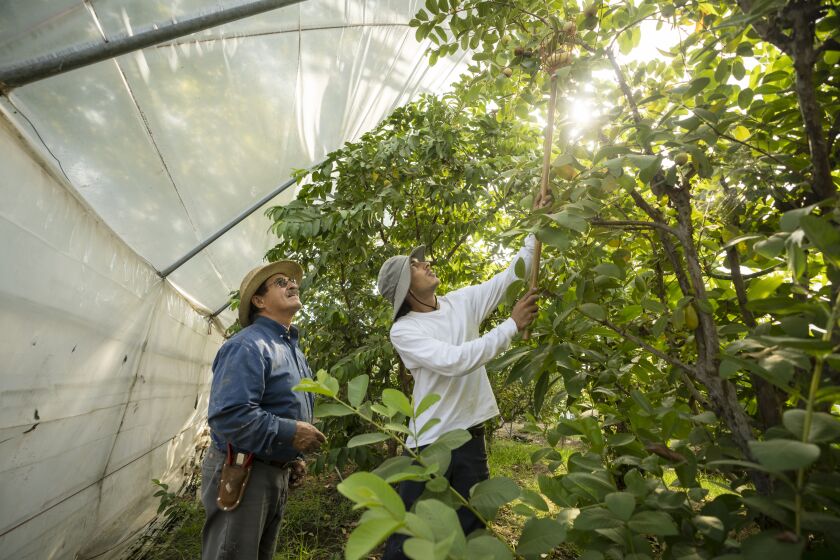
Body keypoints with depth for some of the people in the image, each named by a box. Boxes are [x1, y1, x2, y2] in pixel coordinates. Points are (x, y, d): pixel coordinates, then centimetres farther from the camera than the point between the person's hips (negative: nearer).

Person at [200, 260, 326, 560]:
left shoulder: (293, 349, 11)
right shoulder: (247, 346, -20)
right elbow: (227, 415, -30)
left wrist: (294, 456, 12)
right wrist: (290, 433, -26)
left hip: (277, 473, 9)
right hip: (240, 474, -9)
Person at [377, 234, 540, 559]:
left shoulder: (462, 302, 4)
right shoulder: (403, 330, -12)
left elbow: (510, 277, 6)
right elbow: (453, 361, -24)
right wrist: (512, 325, -22)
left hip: (471, 437, 5)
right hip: (430, 443, -4)